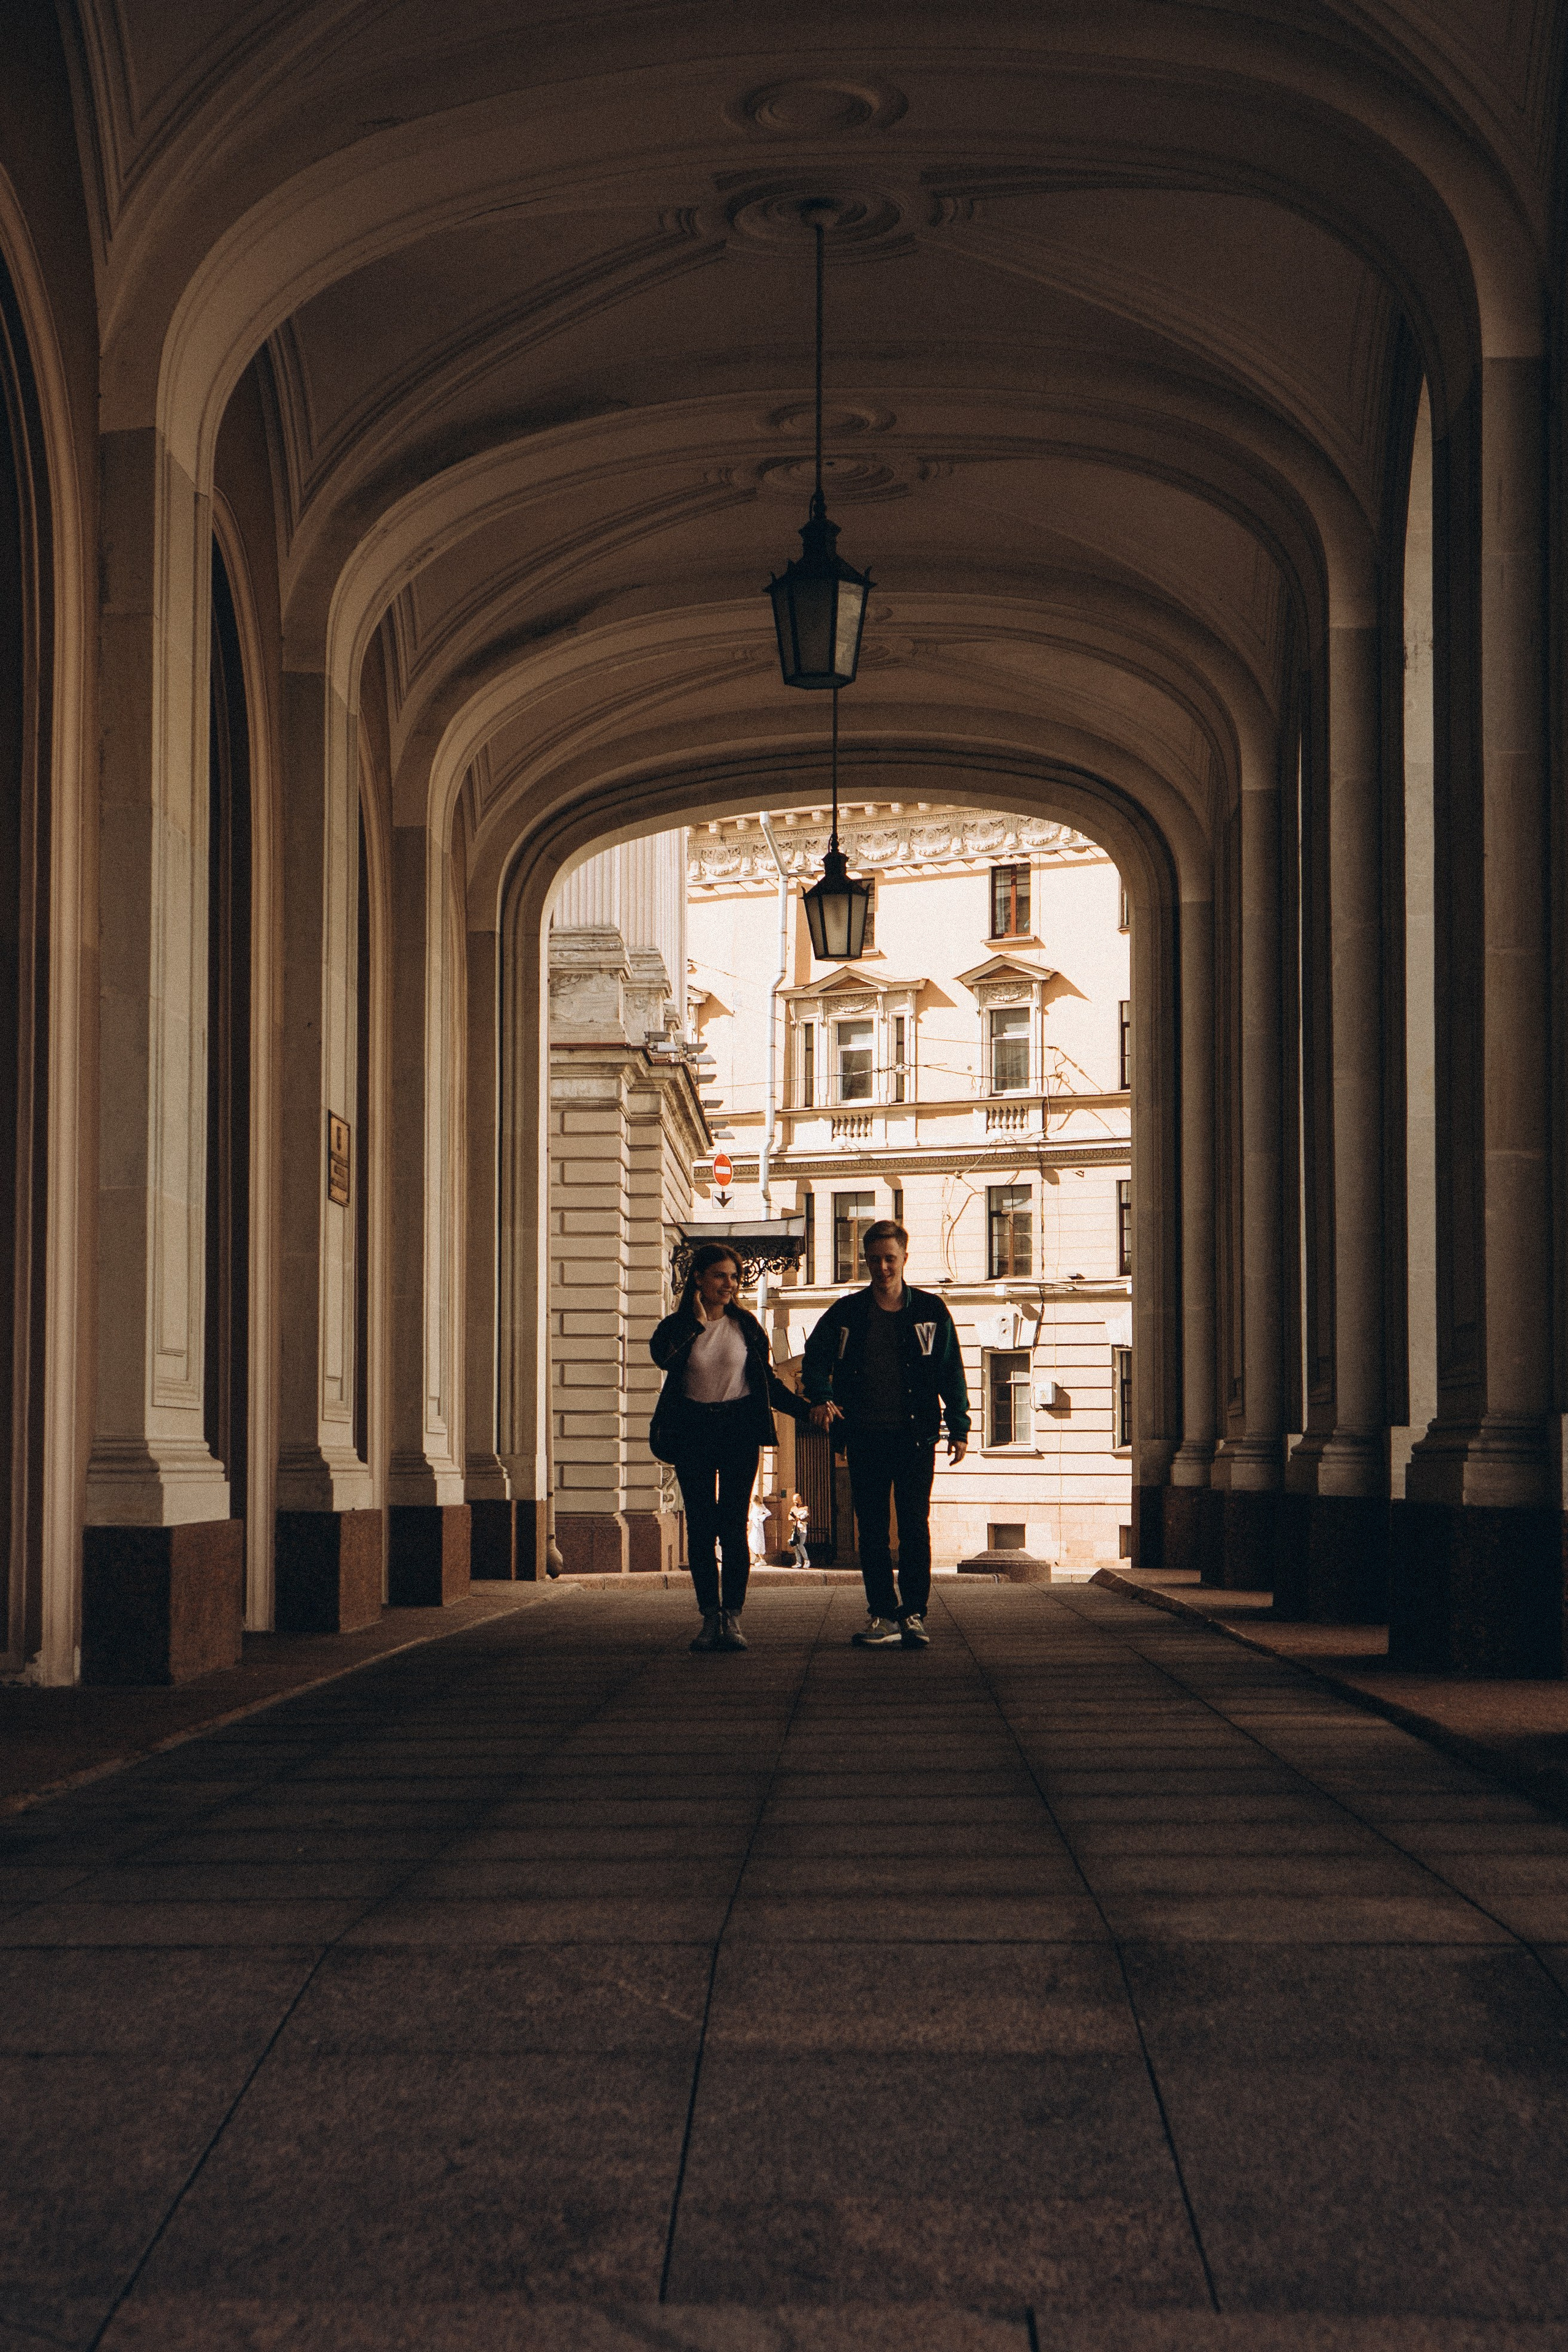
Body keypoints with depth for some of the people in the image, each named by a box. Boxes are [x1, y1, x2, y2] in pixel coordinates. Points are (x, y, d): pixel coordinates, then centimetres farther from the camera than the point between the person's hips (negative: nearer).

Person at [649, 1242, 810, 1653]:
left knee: (733, 1526, -6)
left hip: (739, 1428, 0)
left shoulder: (745, 1325, 7)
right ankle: (710, 1618, 5)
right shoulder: (678, 1326, 3)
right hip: (693, 1431, 0)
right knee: (700, 1527, 0)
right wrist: (697, 1322, -13)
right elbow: (662, 1357, -20)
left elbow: (768, 1380, 13)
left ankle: (732, 1619, -5)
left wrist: (806, 1410, 4)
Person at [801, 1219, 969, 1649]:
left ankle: (914, 1614, 1)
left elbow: (951, 1372, 6)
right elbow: (816, 1358, 6)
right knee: (872, 1529, 4)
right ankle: (882, 1615, 9)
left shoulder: (930, 1311, 5)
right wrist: (821, 1399, -14)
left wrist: (958, 1427, 0)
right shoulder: (847, 1313, 8)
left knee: (915, 1526, -5)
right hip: (865, 1437, 2)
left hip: (915, 1436, -2)